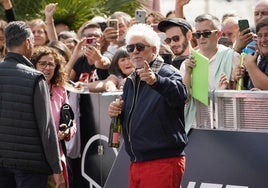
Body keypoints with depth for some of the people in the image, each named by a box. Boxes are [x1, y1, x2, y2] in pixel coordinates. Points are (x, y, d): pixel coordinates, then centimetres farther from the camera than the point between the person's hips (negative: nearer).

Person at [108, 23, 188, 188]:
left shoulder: (167, 73, -7)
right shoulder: (131, 81, 19)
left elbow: (179, 94, -30)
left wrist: (155, 81, -49)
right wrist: (116, 112, 6)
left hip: (164, 161, -8)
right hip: (136, 163, 8)